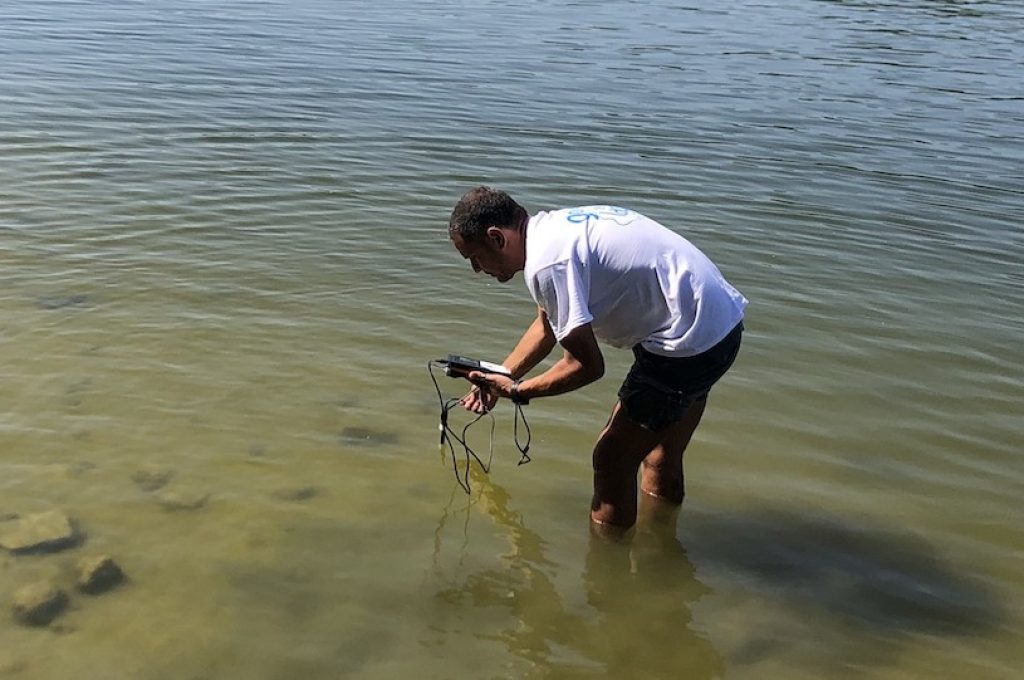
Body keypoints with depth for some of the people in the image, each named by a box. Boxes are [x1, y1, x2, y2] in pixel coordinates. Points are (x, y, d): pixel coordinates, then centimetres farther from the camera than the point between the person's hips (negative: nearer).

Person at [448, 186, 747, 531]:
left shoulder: (547, 262, -20)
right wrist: (499, 377, 21)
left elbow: (587, 366, -18)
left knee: (612, 457, 4)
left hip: (690, 340, -10)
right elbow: (546, 326, 24)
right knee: (663, 462, 26)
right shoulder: (553, 228, 10)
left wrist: (516, 391, -5)